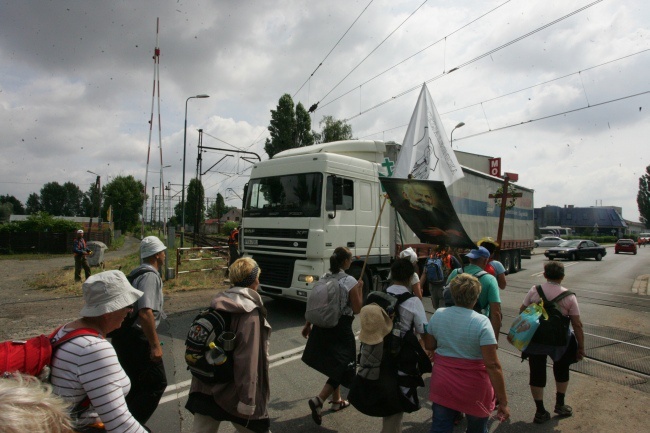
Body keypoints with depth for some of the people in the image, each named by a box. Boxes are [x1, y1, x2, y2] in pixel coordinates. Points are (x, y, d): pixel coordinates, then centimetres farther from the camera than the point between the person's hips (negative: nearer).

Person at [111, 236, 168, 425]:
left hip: (123, 336, 10)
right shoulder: (150, 275, -16)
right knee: (156, 383, 0)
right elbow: (145, 312, -27)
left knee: (135, 384, 20)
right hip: (137, 338, -10)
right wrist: (155, 345, -24)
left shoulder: (137, 272, 14)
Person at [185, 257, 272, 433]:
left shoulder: (216, 306, 2)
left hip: (205, 391, 7)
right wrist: (248, 399, -19)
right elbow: (247, 361, -23)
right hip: (232, 395, -6)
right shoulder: (250, 315, -19)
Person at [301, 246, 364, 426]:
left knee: (333, 365, 23)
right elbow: (357, 309, -11)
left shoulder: (324, 278, 3)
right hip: (341, 329, -7)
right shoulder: (350, 281, -15)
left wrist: (308, 324, 16)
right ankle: (318, 399, -9)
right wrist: (360, 288, -1)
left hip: (322, 326, 7)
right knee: (342, 366, 5)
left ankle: (337, 401, 37)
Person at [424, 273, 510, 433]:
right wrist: (503, 401, -15)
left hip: (442, 384, 3)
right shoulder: (481, 322, -20)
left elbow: (429, 345, 5)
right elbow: (492, 365, -21)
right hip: (473, 389, -2)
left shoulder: (438, 315, -7)